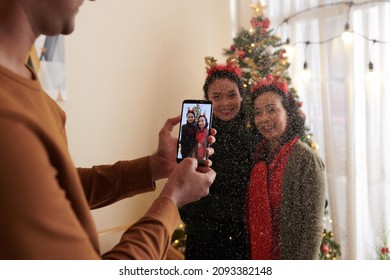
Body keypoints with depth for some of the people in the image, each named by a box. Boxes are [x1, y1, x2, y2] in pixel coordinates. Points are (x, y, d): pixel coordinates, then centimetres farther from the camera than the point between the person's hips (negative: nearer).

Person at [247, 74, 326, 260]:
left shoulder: (306, 159, -16)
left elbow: (313, 226, -17)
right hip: (258, 256, 6)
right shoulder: (259, 157, 1)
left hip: (289, 258, -5)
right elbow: (254, 216, 8)